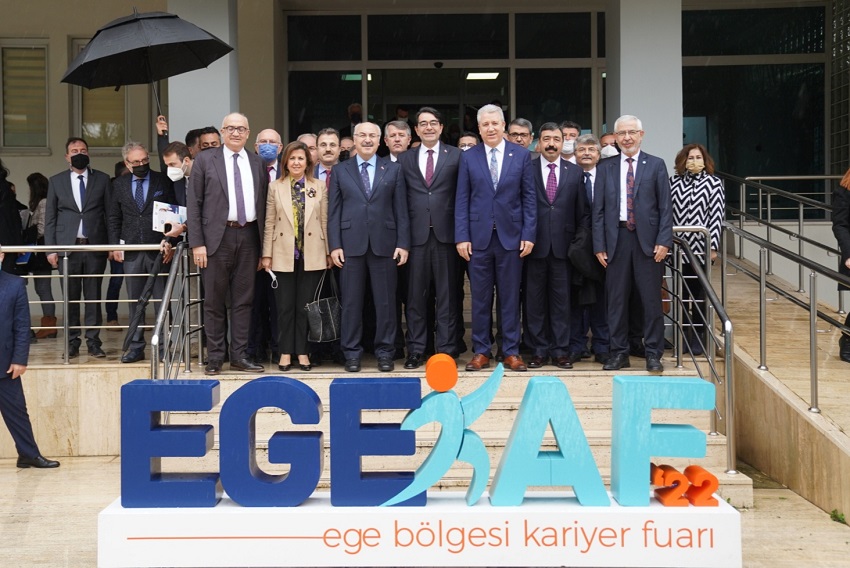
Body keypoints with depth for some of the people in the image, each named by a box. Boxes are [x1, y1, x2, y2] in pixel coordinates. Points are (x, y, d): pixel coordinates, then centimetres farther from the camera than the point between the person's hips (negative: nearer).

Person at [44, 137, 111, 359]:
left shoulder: (102, 179, 7)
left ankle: (93, 341, 6)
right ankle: (72, 342, 9)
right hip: (67, 246, 1)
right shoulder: (56, 181, 10)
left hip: (95, 246, -1)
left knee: (94, 295, 1)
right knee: (70, 296, 2)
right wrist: (50, 248, 1)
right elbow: (50, 218, 9)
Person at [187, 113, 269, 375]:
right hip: (218, 237, -3)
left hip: (248, 236, 3)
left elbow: (263, 204, 11)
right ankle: (215, 357, 10)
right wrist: (197, 243, -8)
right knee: (215, 300, 2)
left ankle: (239, 355, 13)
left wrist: (264, 245, 6)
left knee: (244, 299, 6)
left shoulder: (257, 162, 11)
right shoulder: (205, 160, 3)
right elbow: (193, 204, -1)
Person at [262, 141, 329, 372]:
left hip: (312, 255, 0)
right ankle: (285, 352, 14)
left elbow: (325, 221, 5)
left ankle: (302, 352, 14)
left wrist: (329, 252, 3)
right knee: (285, 307, 4)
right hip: (283, 255, 0)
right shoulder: (275, 187, 4)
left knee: (306, 306, 5)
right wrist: (266, 254, 0)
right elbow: (269, 223, 3)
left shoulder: (320, 187, 5)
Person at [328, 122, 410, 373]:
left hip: (384, 244, 0)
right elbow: (333, 211, 6)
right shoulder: (340, 171, 9)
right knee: (351, 302, 4)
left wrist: (403, 244, -2)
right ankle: (352, 353, 13)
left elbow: (401, 209, 5)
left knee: (385, 301, 3)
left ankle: (385, 352, 13)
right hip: (351, 245, 0)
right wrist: (334, 245, -3)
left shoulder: (393, 169, 9)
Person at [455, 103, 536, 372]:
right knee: (480, 297, 5)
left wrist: (529, 234, -4)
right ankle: (481, 352, 14)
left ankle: (511, 352, 13)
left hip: (510, 236, 0)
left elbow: (529, 197, 3)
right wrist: (461, 237, -4)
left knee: (510, 297, 5)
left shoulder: (521, 155, 4)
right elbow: (462, 200, 3)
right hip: (479, 237, 0)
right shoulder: (468, 157, 4)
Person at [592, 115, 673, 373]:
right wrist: (599, 245, 0)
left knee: (651, 299, 1)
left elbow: (665, 207, 2)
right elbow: (598, 210, 7)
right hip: (617, 239, 2)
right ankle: (618, 353, 15)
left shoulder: (656, 165, 5)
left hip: (648, 240, -1)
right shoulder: (605, 168, 9)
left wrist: (663, 241, -8)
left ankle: (653, 354, 10)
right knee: (616, 300, 5)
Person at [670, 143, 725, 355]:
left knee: (699, 293, 3)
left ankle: (698, 336, 12)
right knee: (680, 291, 6)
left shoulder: (713, 183, 1)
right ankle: (681, 335, 16)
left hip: (701, 248, -2)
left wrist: (713, 246, -9)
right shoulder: (674, 182, 8)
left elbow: (716, 216, -3)